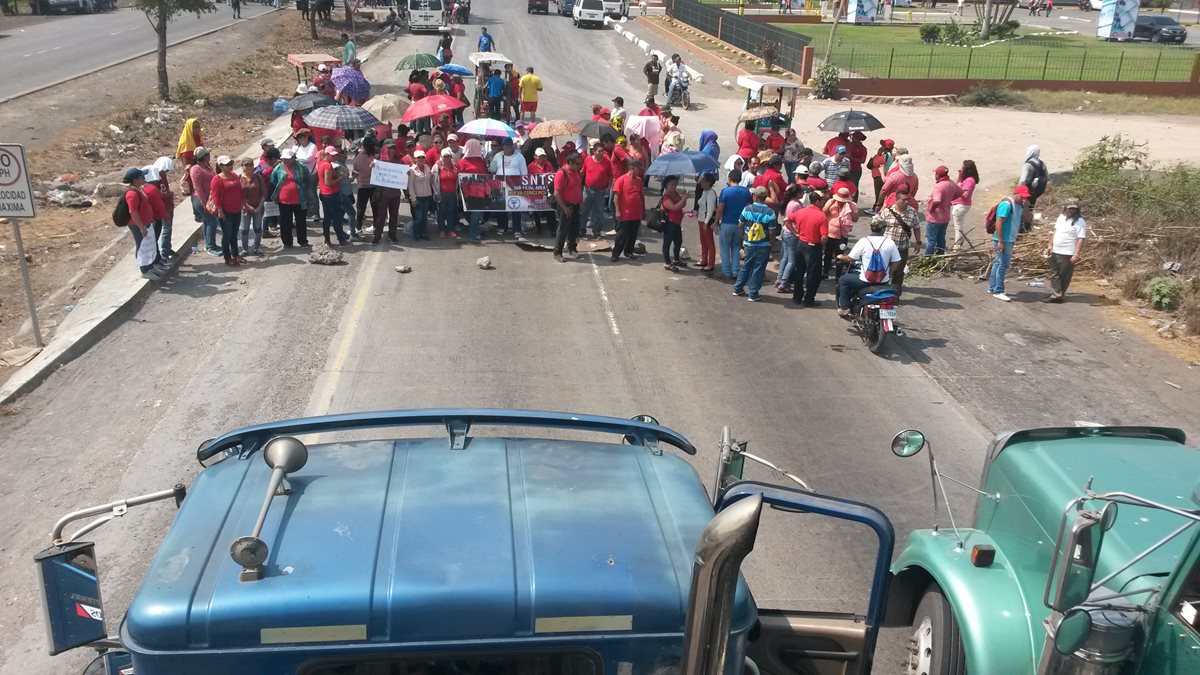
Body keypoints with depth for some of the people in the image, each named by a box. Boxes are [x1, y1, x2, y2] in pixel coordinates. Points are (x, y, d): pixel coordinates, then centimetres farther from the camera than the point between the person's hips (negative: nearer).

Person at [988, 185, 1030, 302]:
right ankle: (998, 291, -3)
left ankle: (992, 288, 22)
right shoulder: (1007, 204, -17)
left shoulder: (1018, 205, 11)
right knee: (1003, 264, -7)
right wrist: (1000, 241, -24)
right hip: (1003, 241, -9)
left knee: (999, 263, 14)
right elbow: (999, 223, -22)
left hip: (1009, 240, 9)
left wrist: (1025, 208, -1)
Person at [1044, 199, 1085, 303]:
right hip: (1055, 251, 8)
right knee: (1054, 275, 8)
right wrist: (1050, 245, 13)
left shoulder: (1080, 222, -13)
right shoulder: (1061, 217, 10)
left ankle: (1059, 295, 9)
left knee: (1064, 276, 2)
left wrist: (1076, 254, -24)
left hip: (1067, 254, -8)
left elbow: (1080, 239, -18)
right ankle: (1056, 295, 12)